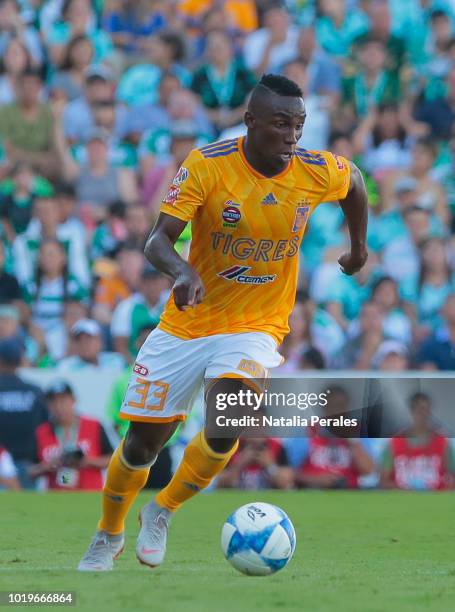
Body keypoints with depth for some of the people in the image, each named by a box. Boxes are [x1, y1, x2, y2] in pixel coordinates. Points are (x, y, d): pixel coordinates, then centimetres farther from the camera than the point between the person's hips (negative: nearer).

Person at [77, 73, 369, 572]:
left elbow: (354, 181, 15)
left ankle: (161, 513, 1)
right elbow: (158, 240, -23)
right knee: (143, 441, 4)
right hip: (185, 325, 0)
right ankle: (108, 535, 32)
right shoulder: (207, 165, -17)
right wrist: (183, 271, -43)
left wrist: (359, 245, 24)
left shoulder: (318, 172, -9)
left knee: (226, 428, -26)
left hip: (255, 328, 0)